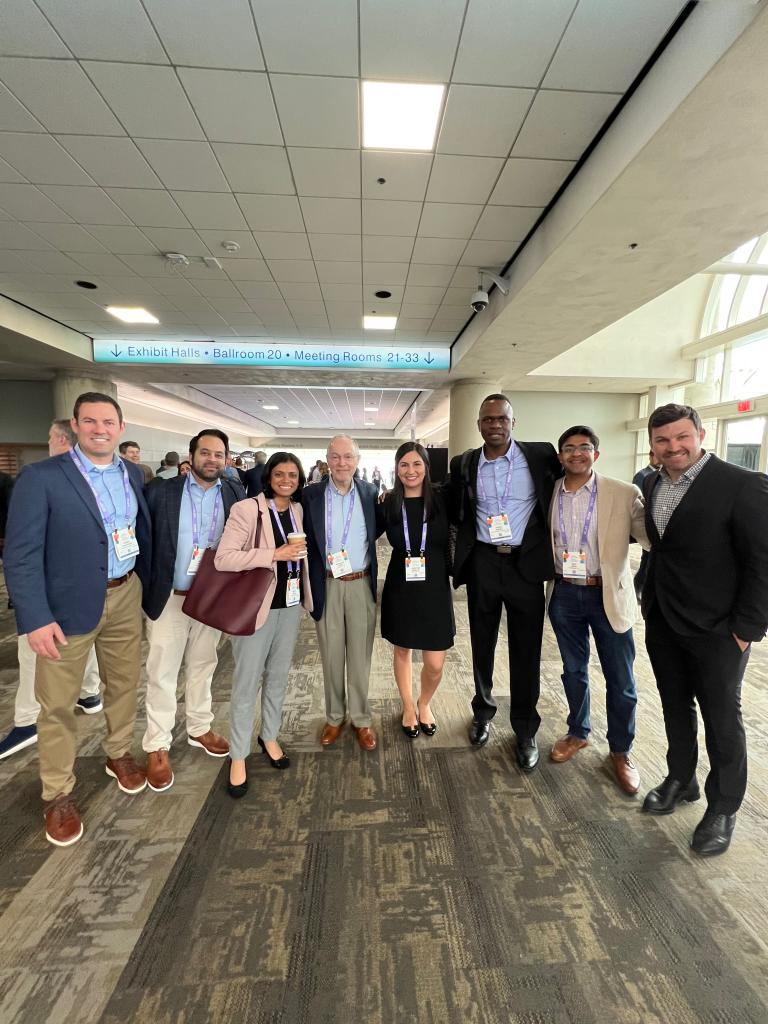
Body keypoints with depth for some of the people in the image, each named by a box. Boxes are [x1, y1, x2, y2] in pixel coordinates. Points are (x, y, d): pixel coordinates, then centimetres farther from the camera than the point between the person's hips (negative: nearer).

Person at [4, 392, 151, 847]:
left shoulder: (134, 473, 4)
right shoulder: (40, 477, -11)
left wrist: (146, 584, 7)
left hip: (125, 595, 5)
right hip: (68, 603, -4)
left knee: (125, 682, 18)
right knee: (58, 702, 10)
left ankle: (119, 754, 42)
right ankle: (58, 794, 31)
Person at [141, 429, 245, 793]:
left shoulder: (236, 495, -1)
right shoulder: (162, 492, -7)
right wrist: (144, 589, -10)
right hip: (169, 597, -2)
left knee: (202, 667, 18)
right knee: (162, 673, 9)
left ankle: (199, 728, 37)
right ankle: (157, 746, 26)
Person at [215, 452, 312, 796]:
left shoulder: (298, 510, 5)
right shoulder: (247, 509, -15)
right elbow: (223, 559, -22)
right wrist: (274, 555, -26)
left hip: (290, 604, 6)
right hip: (256, 606, -6)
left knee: (279, 675, 19)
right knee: (247, 682, 6)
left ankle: (270, 736, 39)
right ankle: (238, 756, 25)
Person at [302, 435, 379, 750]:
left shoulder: (370, 493, 1)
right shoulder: (311, 494, -3)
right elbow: (305, 541, -1)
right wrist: (307, 586, -7)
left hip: (362, 585, 1)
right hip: (327, 586, 0)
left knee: (360, 656, 11)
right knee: (331, 656, 13)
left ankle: (361, 718, 30)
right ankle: (334, 716, 34)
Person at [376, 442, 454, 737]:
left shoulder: (442, 501, -5)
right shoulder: (388, 504, -2)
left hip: (435, 589, -1)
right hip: (400, 590, 1)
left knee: (435, 664, 4)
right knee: (402, 651, 17)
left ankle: (424, 704, 37)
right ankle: (408, 707, 43)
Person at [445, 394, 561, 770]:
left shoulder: (541, 454, -3)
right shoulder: (463, 464, 2)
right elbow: (451, 509, 13)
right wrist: (467, 537, -1)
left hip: (526, 563, -1)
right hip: (482, 563, 2)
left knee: (526, 649, 8)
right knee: (482, 643, 15)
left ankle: (525, 730, 27)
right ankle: (482, 713, 38)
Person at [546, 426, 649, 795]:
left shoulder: (623, 494, -7)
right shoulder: (548, 495, 0)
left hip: (608, 595, -2)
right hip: (564, 594, 2)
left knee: (620, 680, 10)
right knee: (574, 671, 18)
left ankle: (620, 751, 33)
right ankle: (578, 733, 41)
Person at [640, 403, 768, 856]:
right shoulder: (651, 484, 3)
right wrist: (649, 601, 7)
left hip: (716, 630, -5)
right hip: (662, 623, 5)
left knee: (722, 717, 13)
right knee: (676, 708, 20)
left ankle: (724, 808, 34)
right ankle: (681, 779, 42)